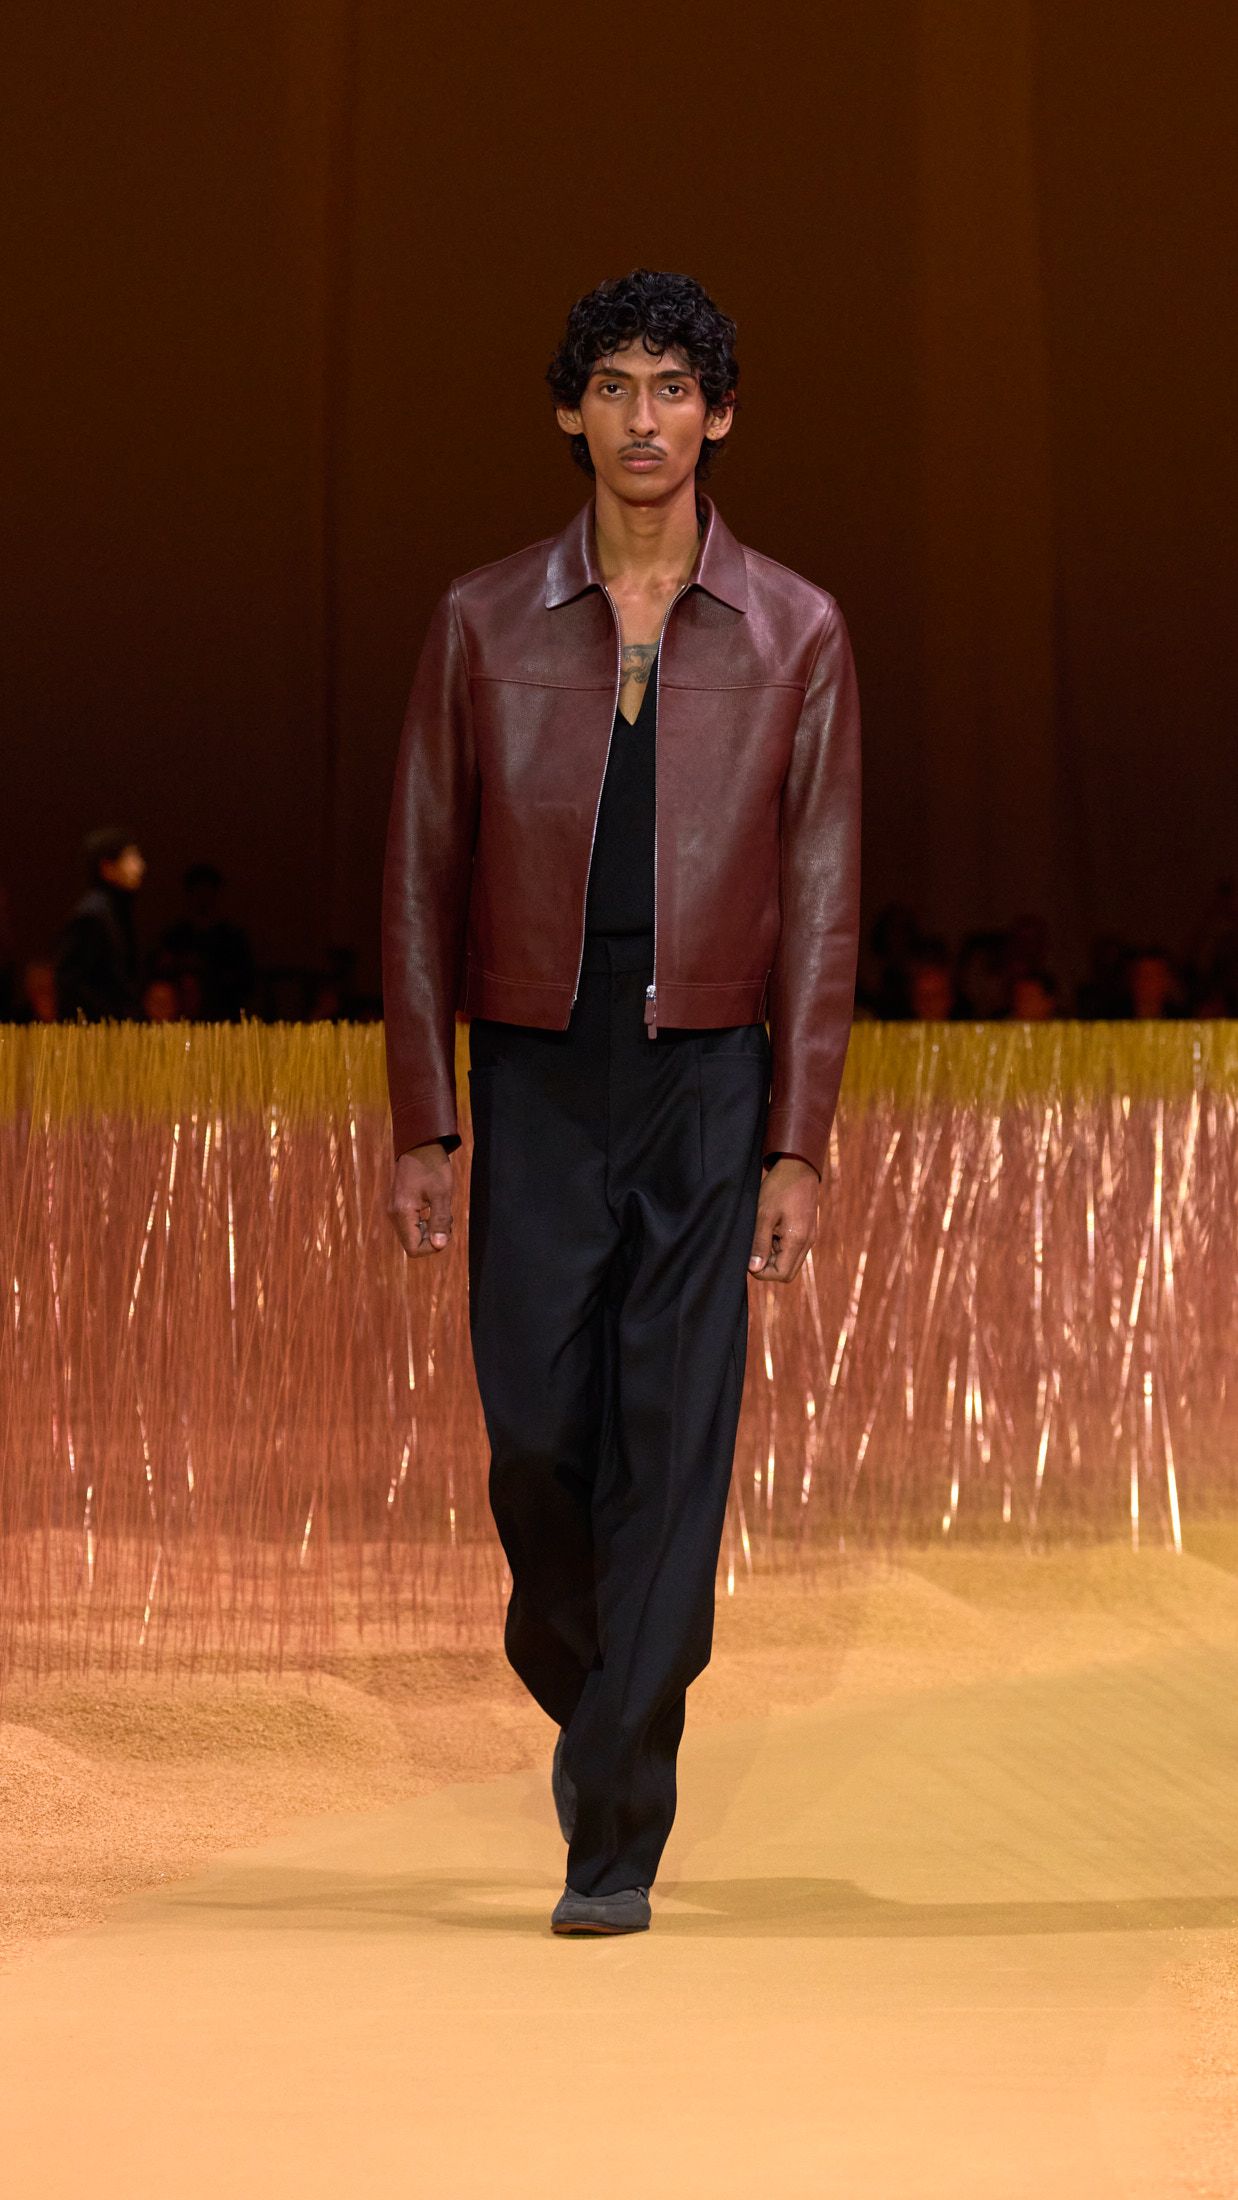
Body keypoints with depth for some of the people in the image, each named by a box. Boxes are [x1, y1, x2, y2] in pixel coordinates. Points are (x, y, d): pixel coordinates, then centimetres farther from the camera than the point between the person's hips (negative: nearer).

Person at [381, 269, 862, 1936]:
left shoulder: (796, 635, 2)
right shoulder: (486, 625, 4)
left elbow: (821, 903, 1)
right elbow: (423, 880, 6)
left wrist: (799, 1148, -5)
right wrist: (422, 1128, 1)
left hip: (710, 1080, -1)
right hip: (538, 1080, 1)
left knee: (674, 1442, -6)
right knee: (536, 1436, -1)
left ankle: (617, 1838, -3)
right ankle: (588, 1703, 30)